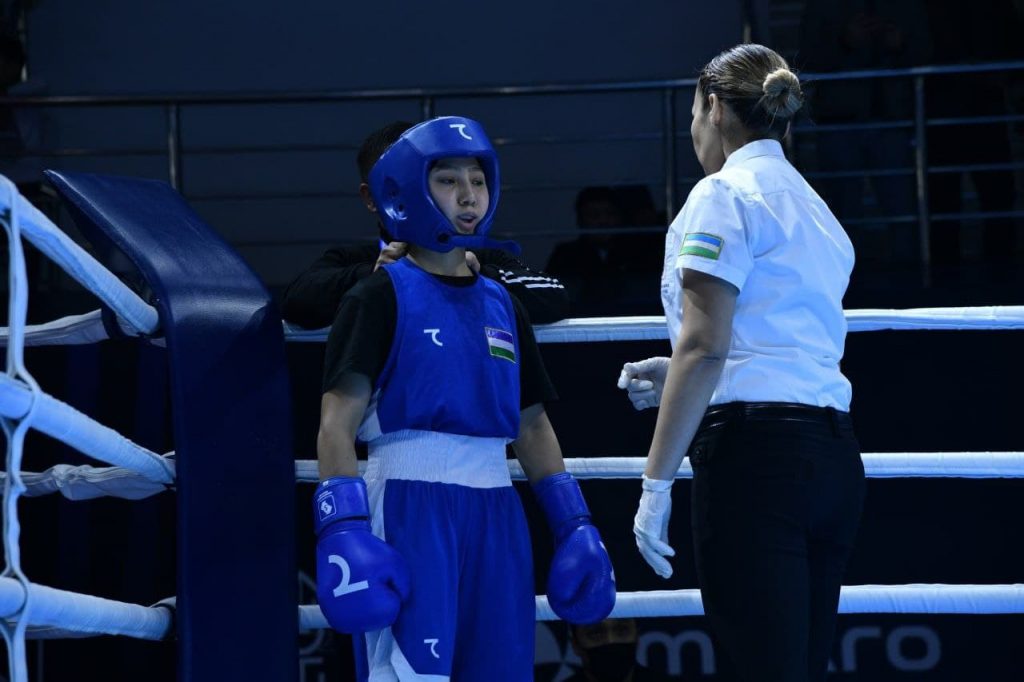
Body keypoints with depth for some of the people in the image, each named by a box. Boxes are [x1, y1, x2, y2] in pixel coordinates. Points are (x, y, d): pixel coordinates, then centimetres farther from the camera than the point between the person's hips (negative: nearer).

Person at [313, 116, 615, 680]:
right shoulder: (382, 297, 0)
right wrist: (343, 528, -19)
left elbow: (533, 426, 24)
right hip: (411, 506, -6)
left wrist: (573, 524, 17)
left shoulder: (501, 307, 19)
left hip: (497, 512, 6)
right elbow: (337, 426, -8)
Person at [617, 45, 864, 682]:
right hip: (834, 455, 8)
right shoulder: (816, 208, 22)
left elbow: (704, 346, -13)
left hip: (755, 451, -8)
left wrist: (657, 482, -13)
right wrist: (682, 376, 26)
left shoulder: (725, 194, -4)